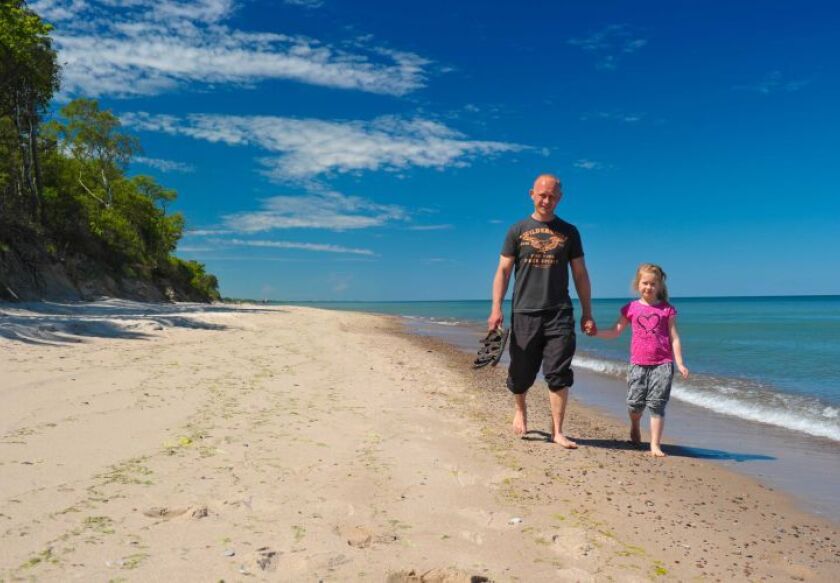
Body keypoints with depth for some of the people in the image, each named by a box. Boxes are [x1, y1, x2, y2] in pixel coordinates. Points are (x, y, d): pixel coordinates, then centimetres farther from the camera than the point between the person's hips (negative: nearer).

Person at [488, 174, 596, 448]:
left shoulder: (568, 232, 10)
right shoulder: (518, 230, 7)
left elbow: (580, 274, 10)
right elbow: (503, 271, 3)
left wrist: (587, 314, 5)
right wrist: (496, 308, -8)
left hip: (559, 314, 0)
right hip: (524, 313, 0)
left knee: (559, 375, -4)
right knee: (521, 374, 8)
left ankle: (557, 431, 4)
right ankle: (520, 409, 37)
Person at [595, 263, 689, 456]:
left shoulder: (667, 310, 3)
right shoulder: (631, 308, 6)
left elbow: (674, 338, 3)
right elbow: (615, 331, 9)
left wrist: (680, 363, -3)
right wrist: (596, 333, -6)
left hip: (662, 363, -1)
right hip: (638, 363, 1)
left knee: (657, 405, -3)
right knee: (635, 403, 3)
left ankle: (655, 445, 4)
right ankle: (635, 427, 36)